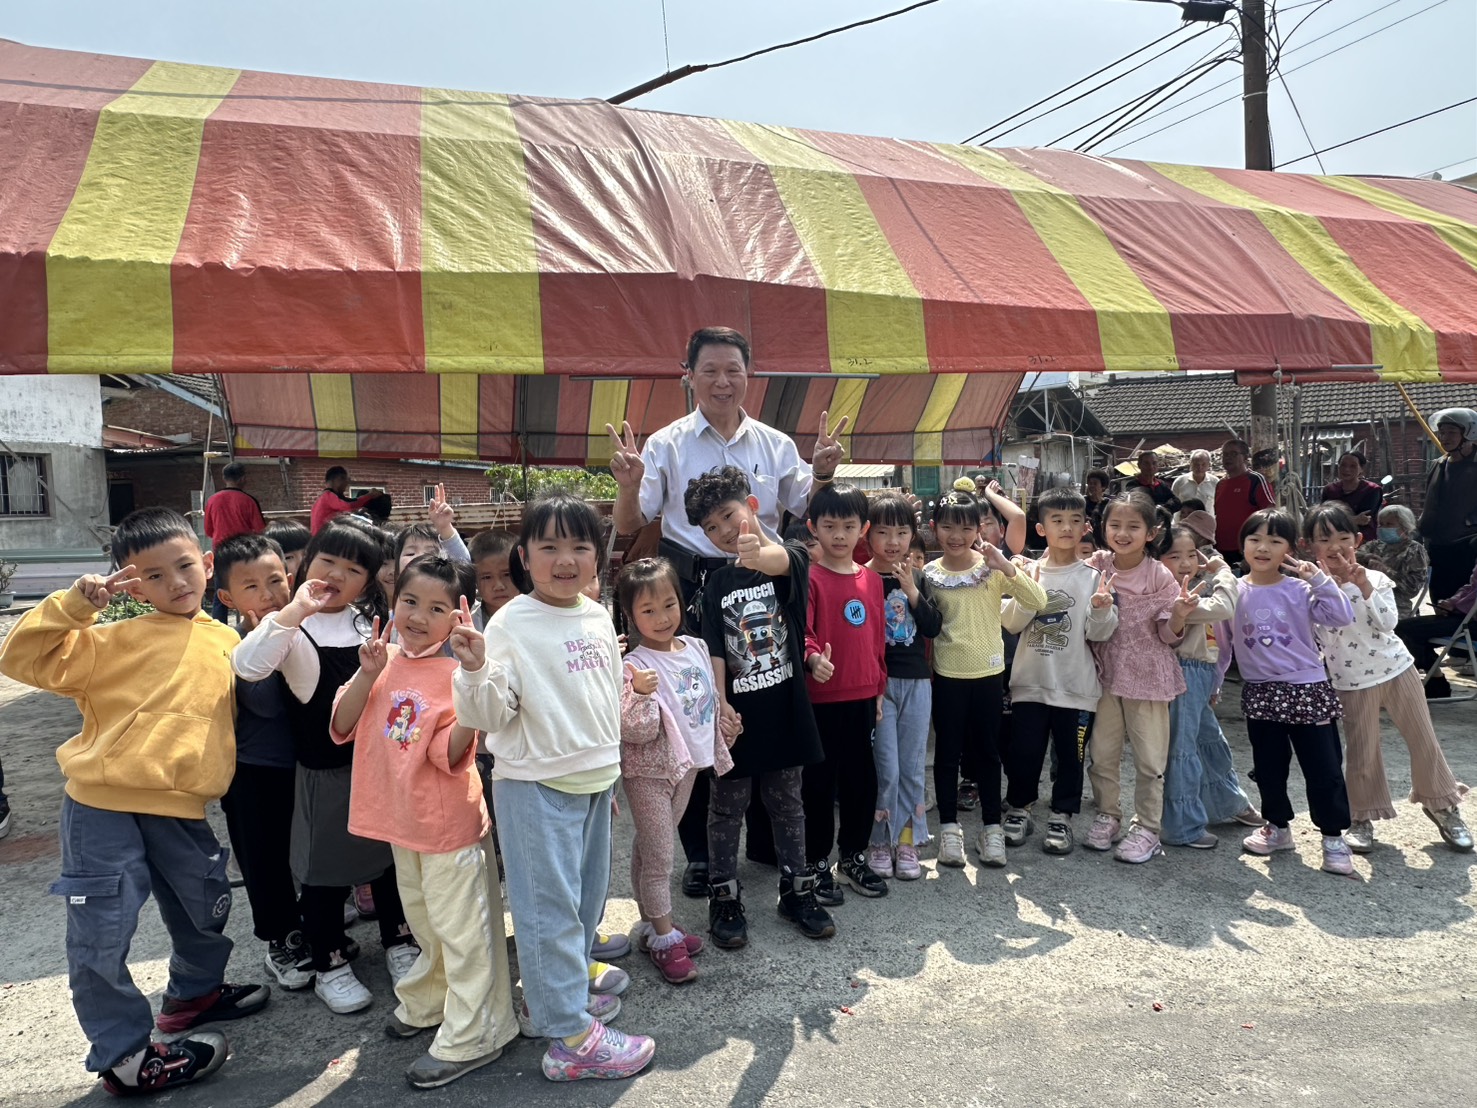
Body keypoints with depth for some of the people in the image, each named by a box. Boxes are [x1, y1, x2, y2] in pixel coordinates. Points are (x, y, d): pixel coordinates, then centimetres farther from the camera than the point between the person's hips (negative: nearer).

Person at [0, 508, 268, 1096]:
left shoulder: (229, 642, 7)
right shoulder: (116, 640, -7)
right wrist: (73, 603, -18)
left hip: (181, 809, 4)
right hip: (103, 806, -4)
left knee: (206, 907, 18)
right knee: (100, 935, 2)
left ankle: (194, 993, 47)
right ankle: (123, 1055, 20)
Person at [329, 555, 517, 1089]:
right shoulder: (386, 659, -2)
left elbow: (449, 755, -23)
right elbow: (342, 728, -6)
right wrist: (368, 674, -20)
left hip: (449, 823, -6)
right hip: (402, 819, 6)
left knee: (461, 929, 6)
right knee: (423, 921, 26)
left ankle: (469, 1039, 21)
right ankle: (427, 1001, 47)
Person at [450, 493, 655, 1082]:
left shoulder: (599, 617, 5)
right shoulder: (510, 623, -14)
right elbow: (487, 714, -17)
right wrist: (475, 670, -35)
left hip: (596, 779, 7)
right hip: (536, 786, -7)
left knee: (586, 898, 18)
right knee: (550, 907, 1)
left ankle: (549, 995, 36)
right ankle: (571, 1036, 11)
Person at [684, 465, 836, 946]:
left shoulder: (792, 557, -5)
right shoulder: (717, 583, 3)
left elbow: (781, 561, -31)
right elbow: (715, 651, -1)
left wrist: (758, 554, -54)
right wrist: (721, 704, -14)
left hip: (784, 708, -1)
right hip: (737, 711, 2)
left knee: (787, 803, 14)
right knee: (727, 807, 9)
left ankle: (797, 890, 29)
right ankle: (724, 897, 23)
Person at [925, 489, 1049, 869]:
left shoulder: (993, 567, -5)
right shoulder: (929, 574, -3)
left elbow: (1038, 602, -15)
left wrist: (1007, 567, -24)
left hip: (989, 672, 0)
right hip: (946, 675, 0)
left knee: (988, 751, 11)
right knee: (948, 752, 9)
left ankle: (992, 827, 23)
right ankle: (949, 827, 21)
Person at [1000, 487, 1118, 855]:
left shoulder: (1092, 577, -2)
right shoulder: (1028, 572, 0)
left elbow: (1099, 633, -4)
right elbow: (1010, 623, -4)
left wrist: (1102, 609, -23)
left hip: (1075, 685, 0)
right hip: (1030, 681, 1)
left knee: (1070, 754, 9)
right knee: (1023, 751, 8)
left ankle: (1061, 817, 26)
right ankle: (1019, 809, 28)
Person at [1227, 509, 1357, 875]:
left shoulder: (1300, 590, -7)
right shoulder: (1234, 592, 1)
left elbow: (1342, 617, -17)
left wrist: (1319, 579, -21)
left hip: (1306, 688, -3)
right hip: (1259, 693, 3)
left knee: (1323, 767, 2)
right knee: (1268, 766, 14)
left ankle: (1333, 837, 17)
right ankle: (1277, 826, 33)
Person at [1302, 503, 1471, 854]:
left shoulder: (1376, 579, -2)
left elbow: (1388, 623, -14)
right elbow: (1324, 632, -20)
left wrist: (1365, 587, -23)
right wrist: (1334, 584, -24)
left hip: (1397, 669, 2)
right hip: (1353, 682, -2)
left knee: (1424, 740, 10)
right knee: (1361, 751, 6)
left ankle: (1441, 805, 30)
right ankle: (1362, 818, 23)